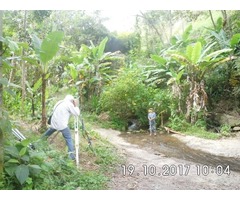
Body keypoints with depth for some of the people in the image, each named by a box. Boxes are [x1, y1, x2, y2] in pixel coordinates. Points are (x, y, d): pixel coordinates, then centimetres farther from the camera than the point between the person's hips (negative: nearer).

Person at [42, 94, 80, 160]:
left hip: (53, 123, 7)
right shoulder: (69, 104, -5)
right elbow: (77, 113, -5)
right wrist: (76, 105, 7)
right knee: (69, 138, -4)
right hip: (62, 125, -7)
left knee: (49, 131, 31)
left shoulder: (59, 102, 17)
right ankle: (71, 154, -13)